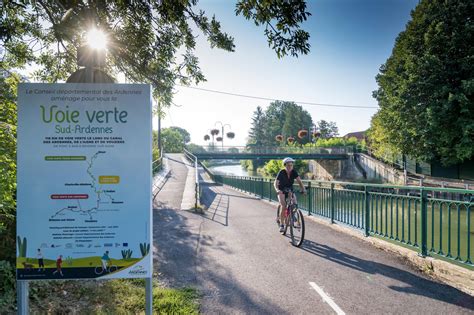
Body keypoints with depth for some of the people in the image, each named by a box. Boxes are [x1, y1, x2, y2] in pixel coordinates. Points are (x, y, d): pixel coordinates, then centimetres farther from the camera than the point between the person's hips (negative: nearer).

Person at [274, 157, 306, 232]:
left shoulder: (294, 172, -12)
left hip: (290, 190, 3)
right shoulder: (281, 172, -20)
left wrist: (303, 189, -35)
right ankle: (281, 225, -13)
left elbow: (299, 181, -18)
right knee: (284, 207, -20)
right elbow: (275, 183, -27)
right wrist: (277, 190, -47)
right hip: (282, 191, -3)